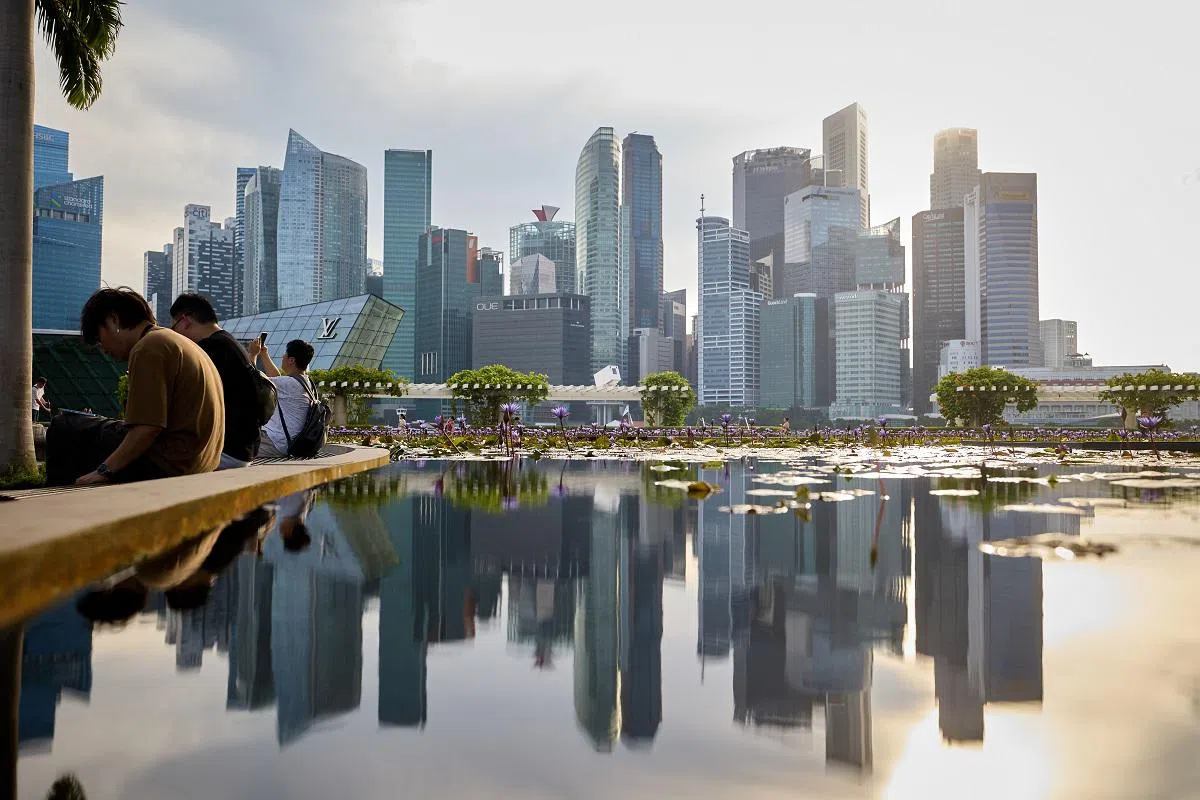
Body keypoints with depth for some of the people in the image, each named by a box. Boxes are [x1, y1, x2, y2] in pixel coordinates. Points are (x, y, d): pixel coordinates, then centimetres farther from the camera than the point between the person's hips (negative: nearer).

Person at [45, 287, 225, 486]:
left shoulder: (148, 348, -12)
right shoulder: (177, 342, 18)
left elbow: (148, 427, -21)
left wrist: (103, 470, -14)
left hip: (169, 465, -10)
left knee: (64, 428, 1)